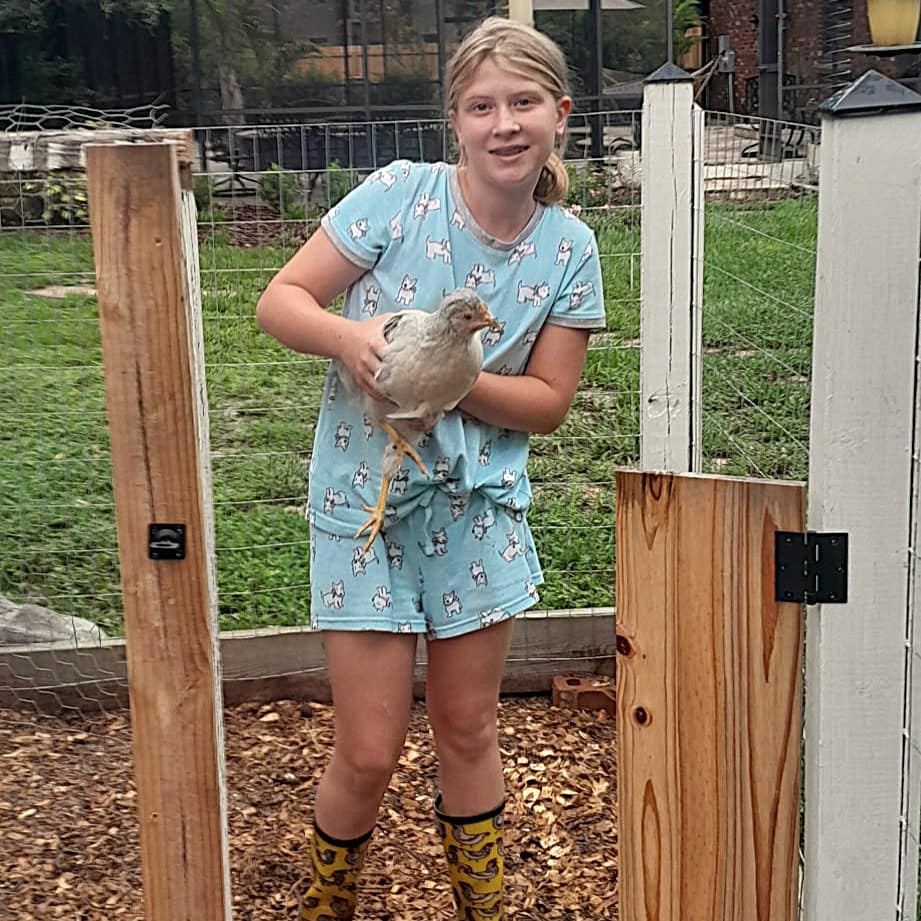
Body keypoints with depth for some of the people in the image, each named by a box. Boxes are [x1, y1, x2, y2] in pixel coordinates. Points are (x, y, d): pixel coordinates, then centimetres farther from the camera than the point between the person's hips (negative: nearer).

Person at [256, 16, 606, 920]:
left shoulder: (569, 248, -3)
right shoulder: (399, 194, -11)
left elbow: (547, 400, -1)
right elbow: (279, 300, -7)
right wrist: (347, 337, -28)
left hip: (480, 502, 2)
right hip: (364, 496, -2)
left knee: (468, 730, 15)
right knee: (369, 752, 2)